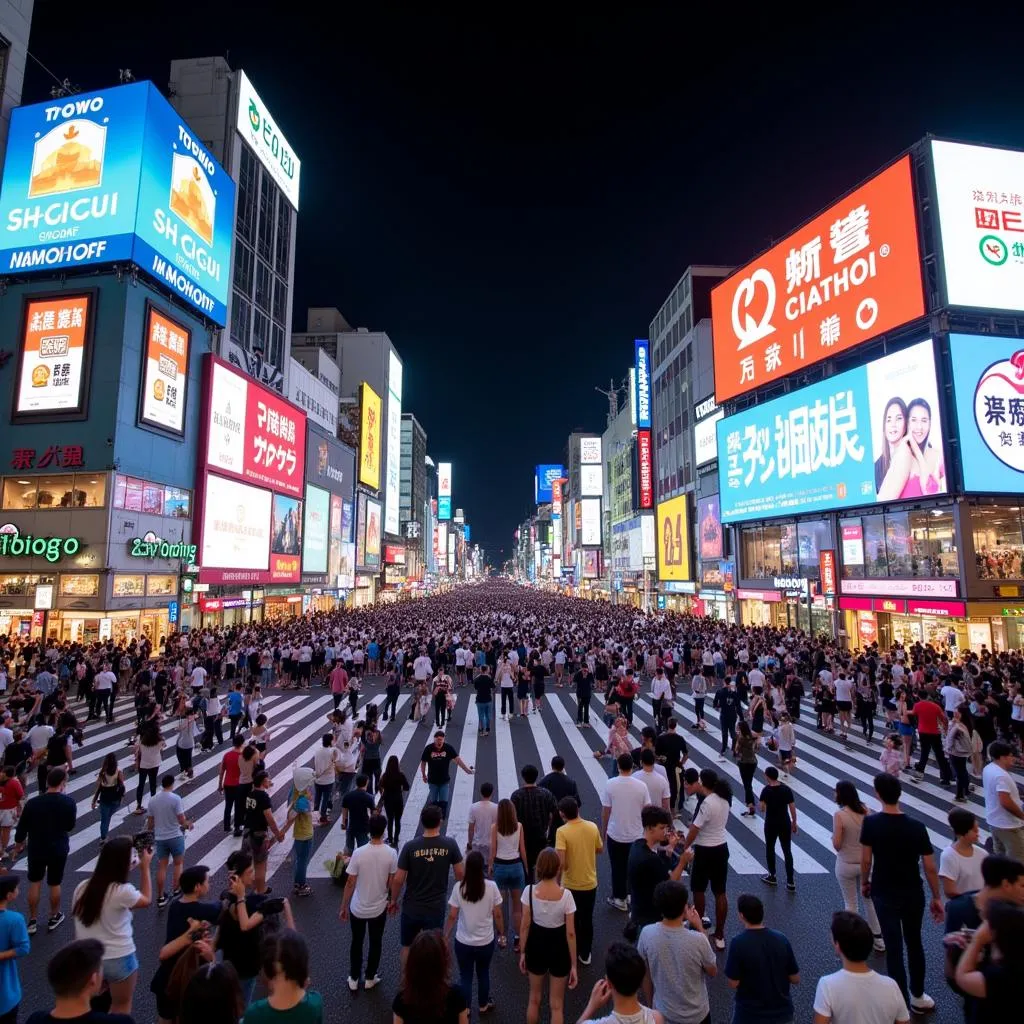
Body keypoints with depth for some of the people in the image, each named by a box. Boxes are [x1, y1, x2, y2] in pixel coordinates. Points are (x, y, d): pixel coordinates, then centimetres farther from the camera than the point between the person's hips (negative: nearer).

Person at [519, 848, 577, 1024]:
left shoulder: (529, 891, -20)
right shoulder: (566, 895, -23)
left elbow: (525, 926, -10)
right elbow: (570, 933, -16)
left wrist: (522, 952, 5)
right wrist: (574, 965, -4)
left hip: (536, 948, 1)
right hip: (559, 950, -1)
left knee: (534, 998, 26)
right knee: (557, 1004, 19)